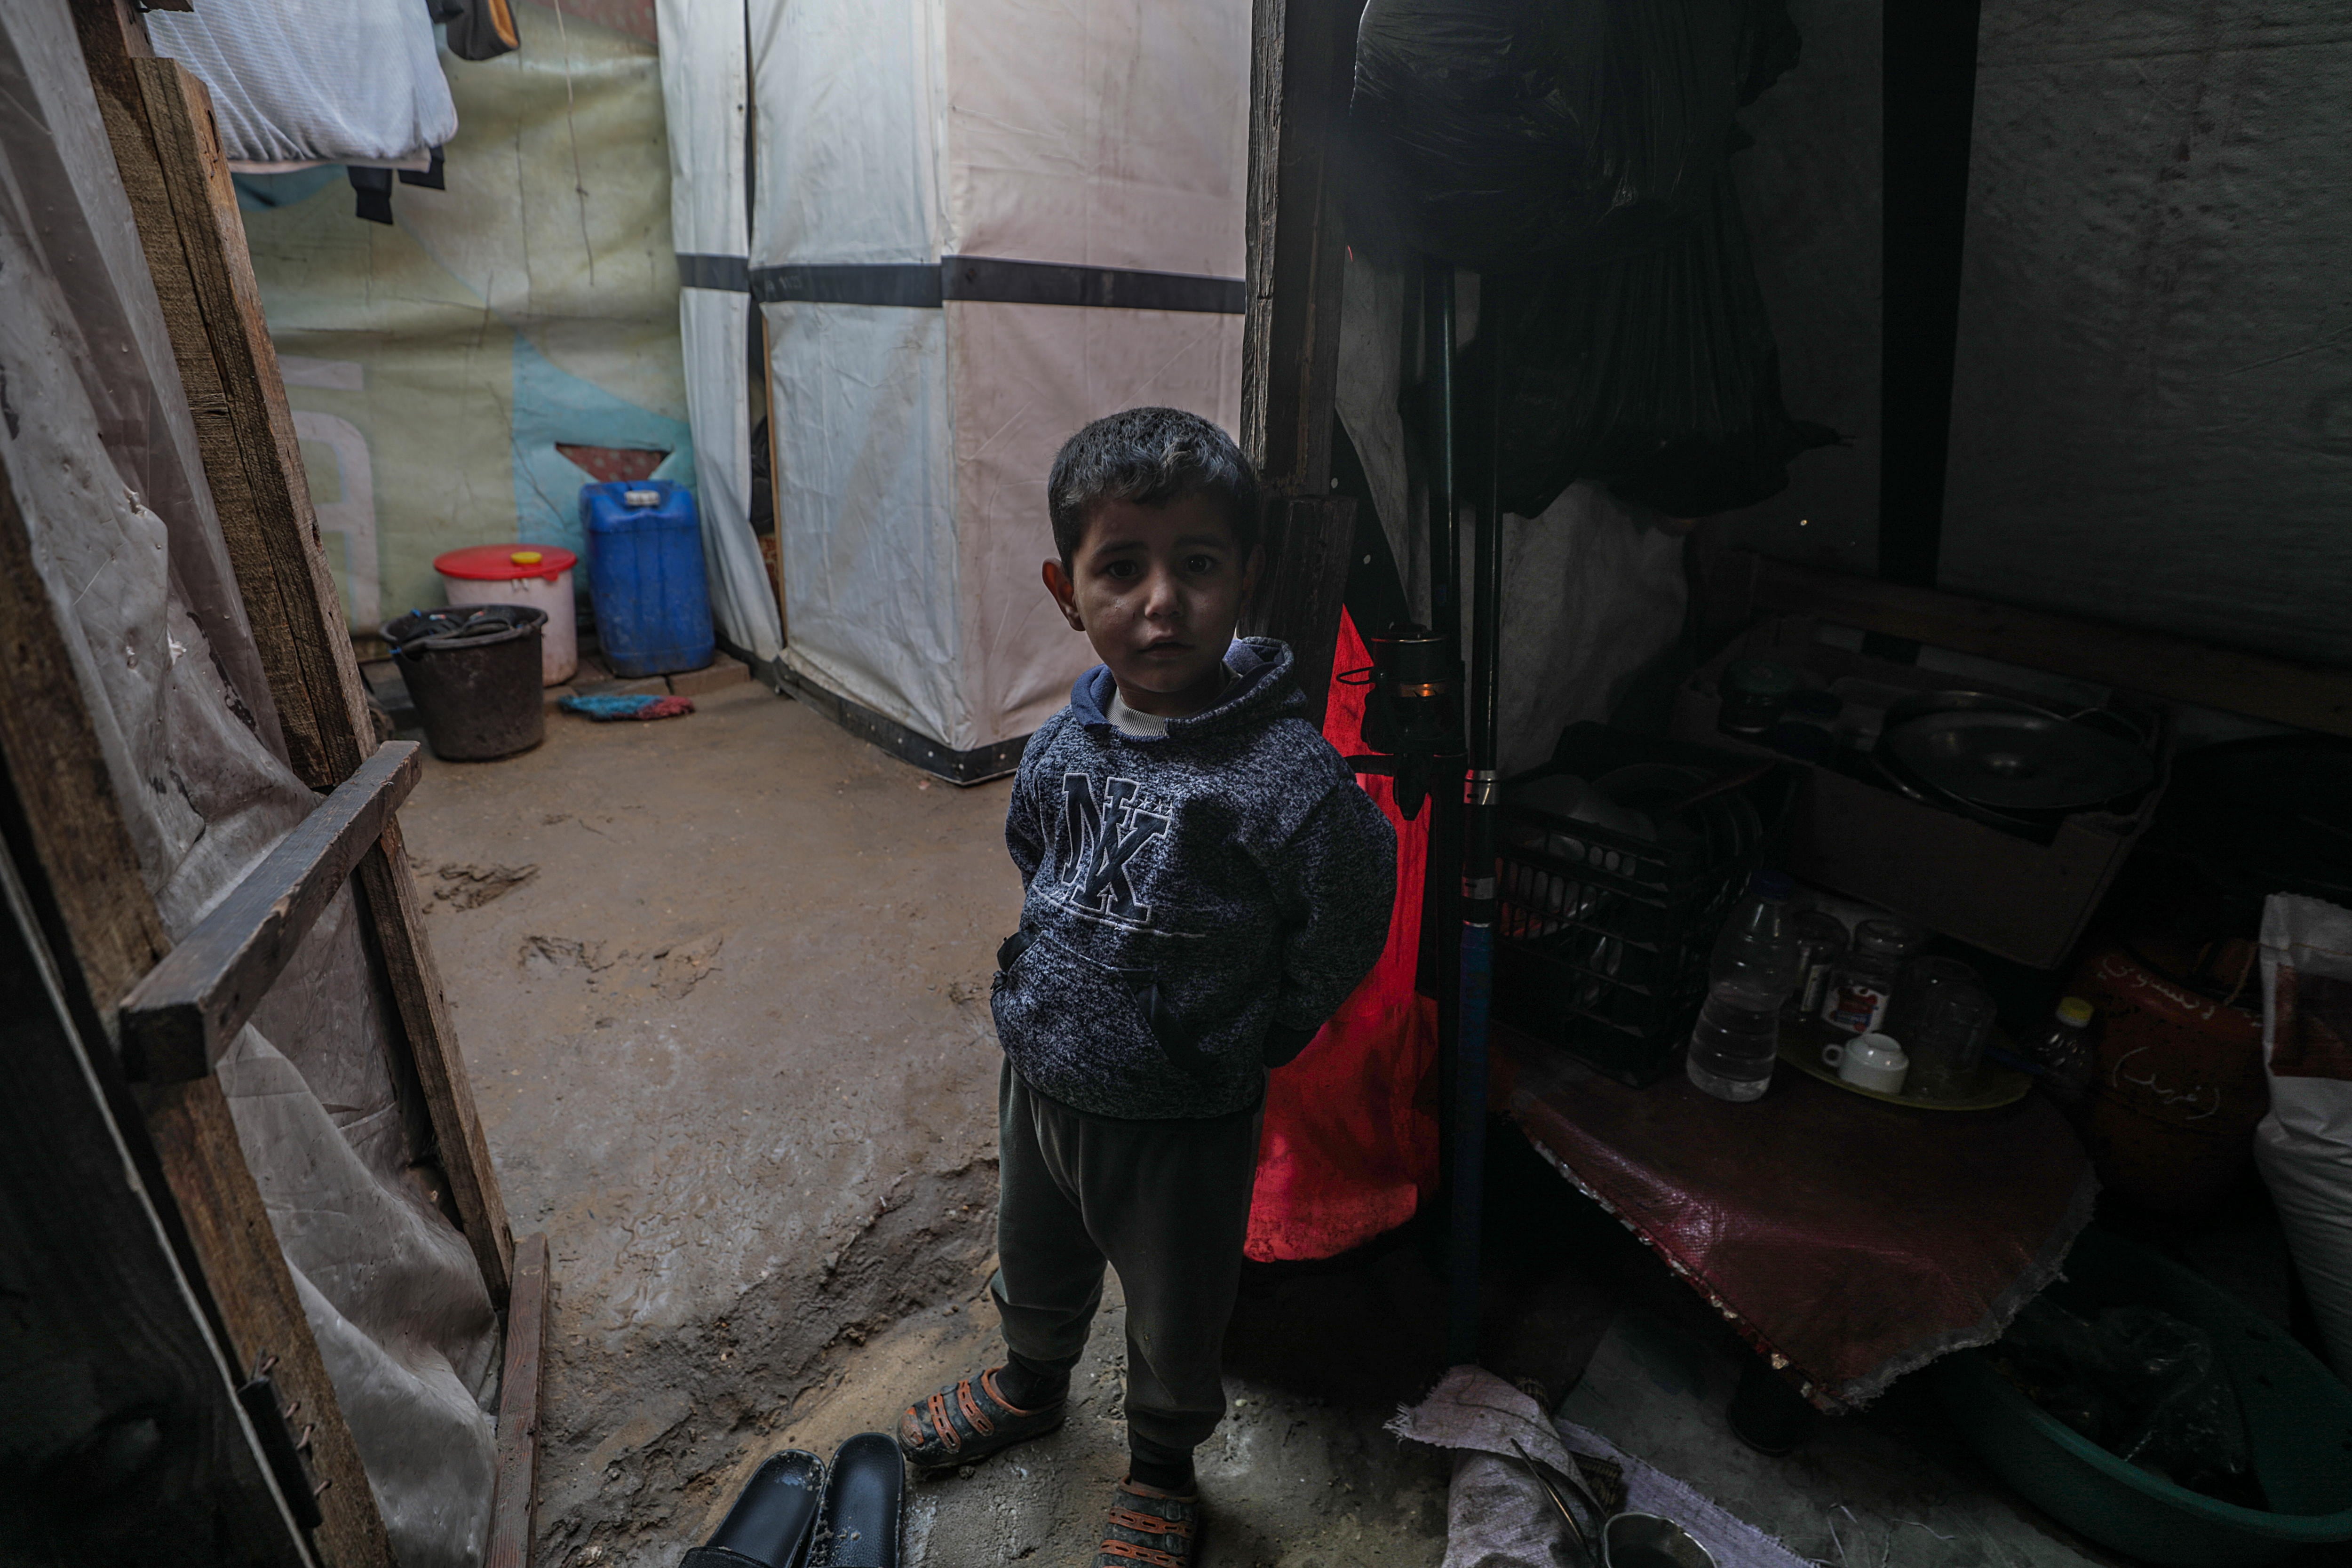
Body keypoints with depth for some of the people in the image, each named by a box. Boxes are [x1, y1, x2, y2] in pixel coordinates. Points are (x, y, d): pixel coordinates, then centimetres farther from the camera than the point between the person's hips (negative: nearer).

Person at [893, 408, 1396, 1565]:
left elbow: (1340, 942, -16)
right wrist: (1047, 987, 8)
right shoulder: (1061, 747, -9)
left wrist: (1235, 1048, -8)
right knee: (1035, 1271, 32)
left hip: (1182, 1123, -5)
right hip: (1038, 1079, 5)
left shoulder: (1290, 774, -28)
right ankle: (1030, 1385, 64)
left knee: (1175, 1325, 22)